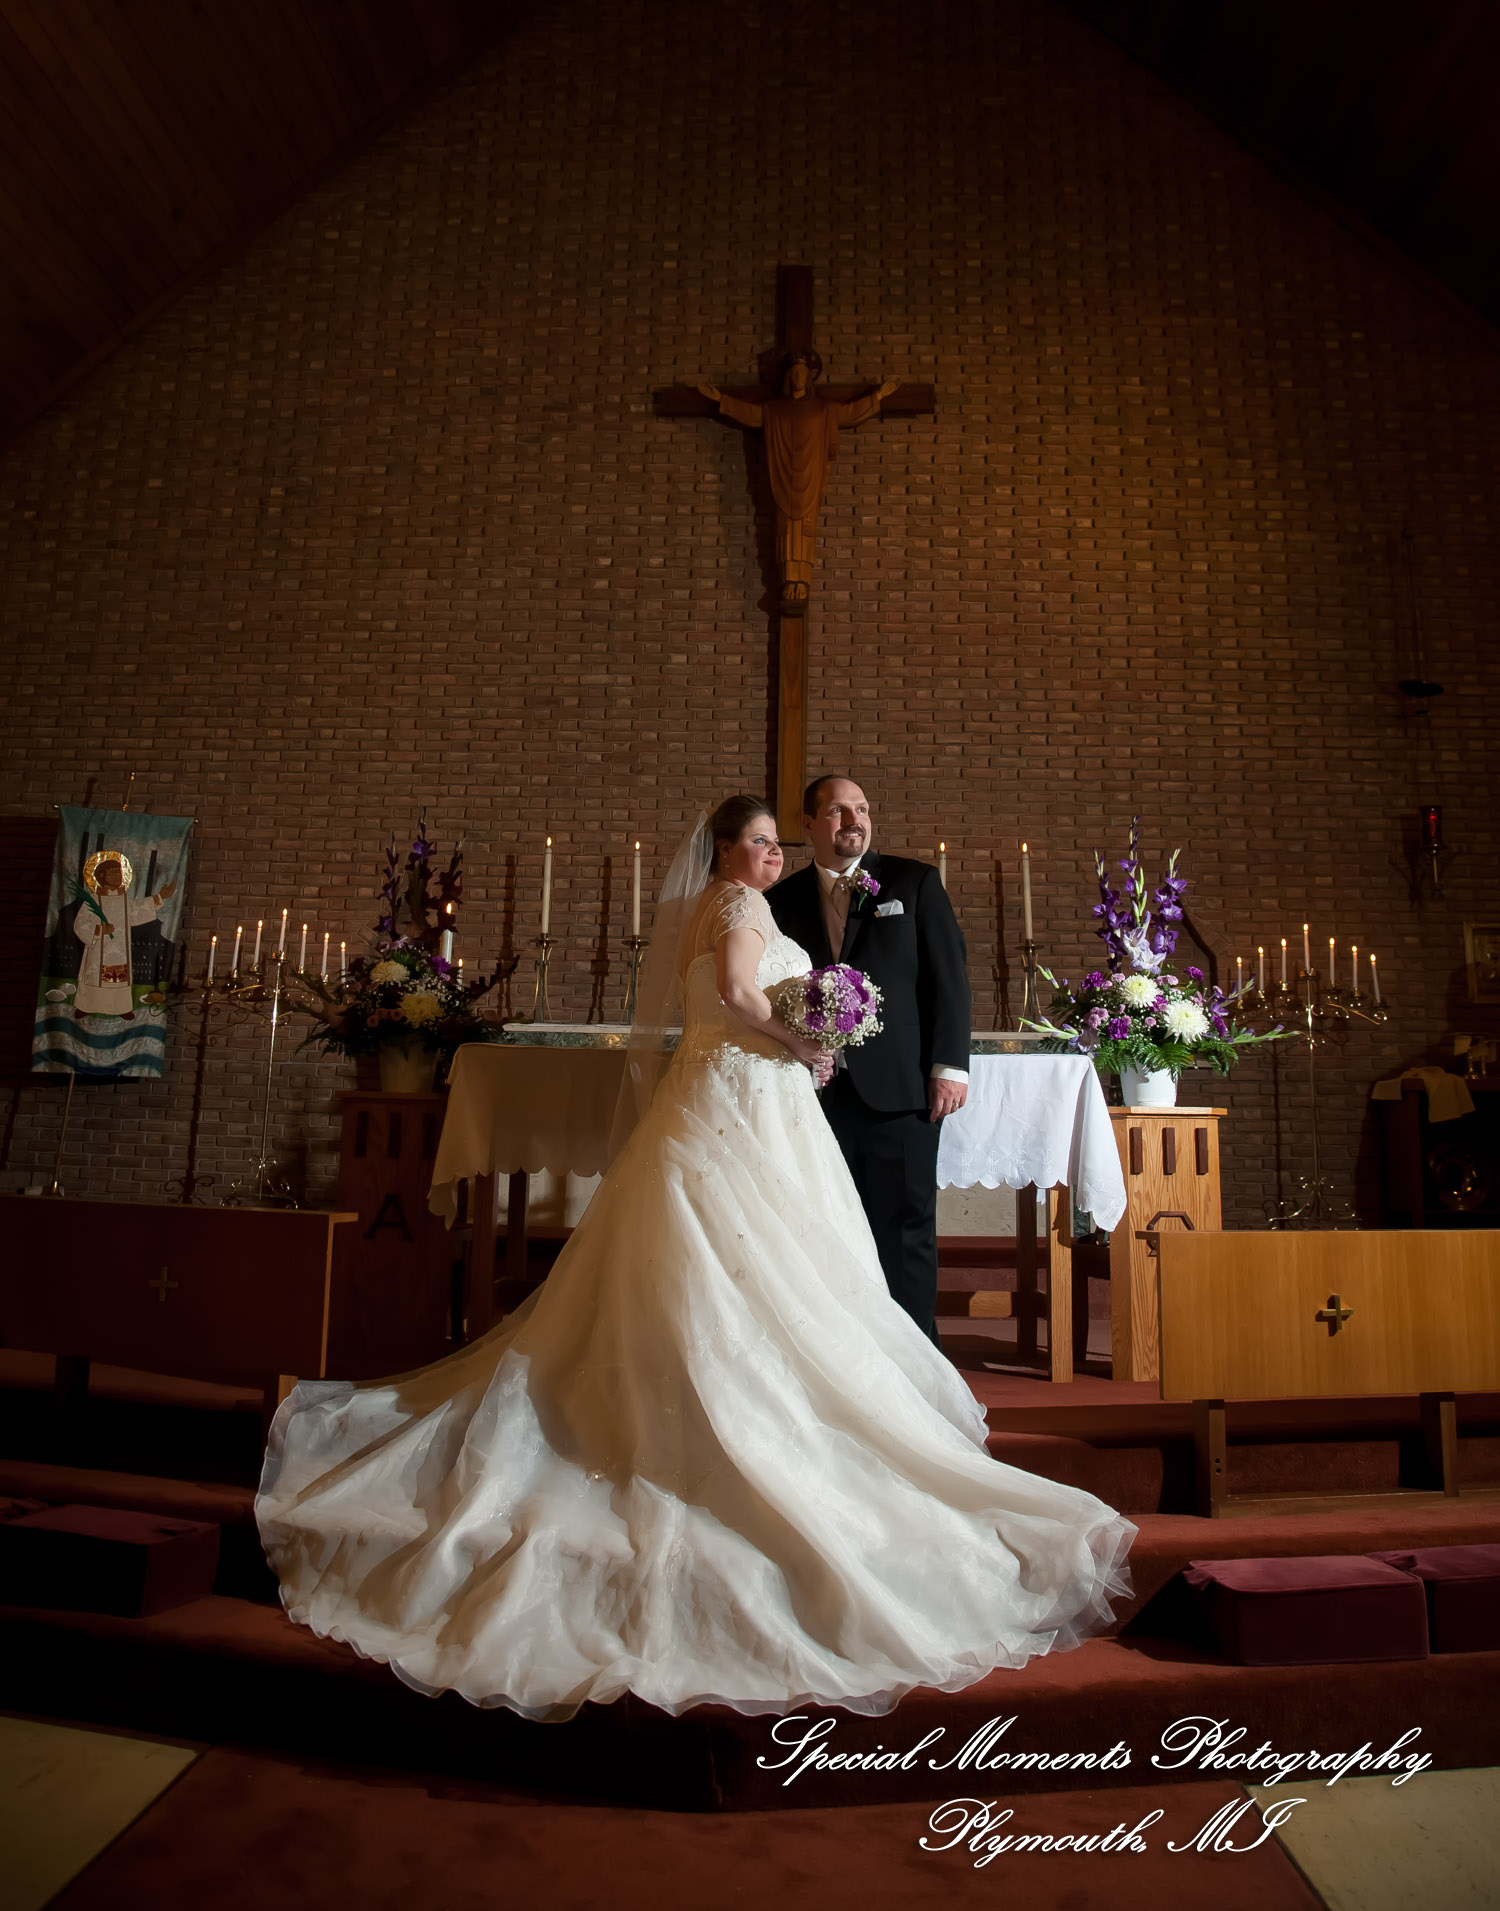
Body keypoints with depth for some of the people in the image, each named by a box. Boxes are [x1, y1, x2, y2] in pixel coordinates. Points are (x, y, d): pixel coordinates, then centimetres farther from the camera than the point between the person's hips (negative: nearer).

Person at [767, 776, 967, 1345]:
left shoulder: (916, 882, 7)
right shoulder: (784, 899, 12)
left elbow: (949, 977, 2)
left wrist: (949, 1066, -6)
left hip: (899, 1088, -2)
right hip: (818, 1090, 2)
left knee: (905, 1231, 4)